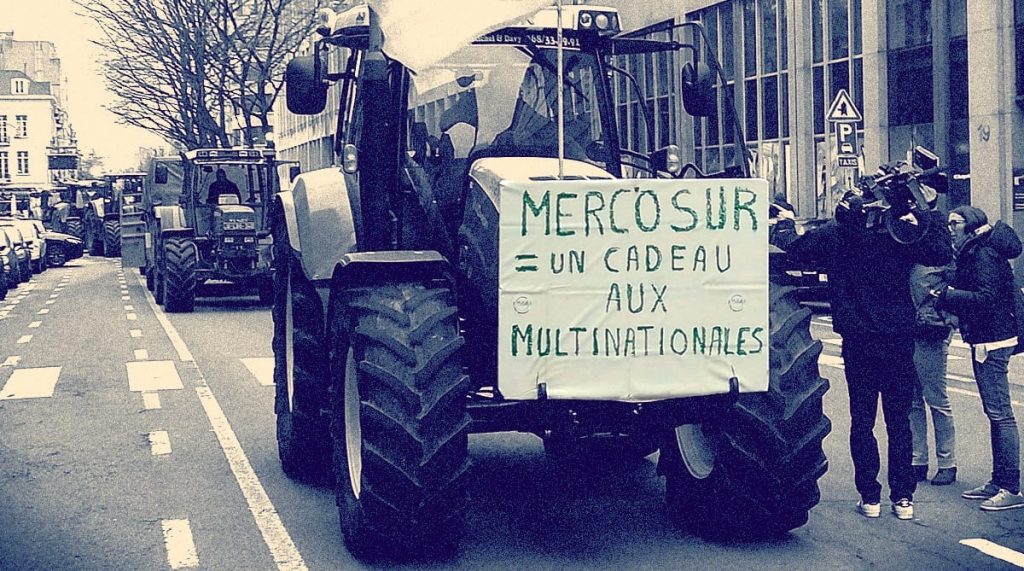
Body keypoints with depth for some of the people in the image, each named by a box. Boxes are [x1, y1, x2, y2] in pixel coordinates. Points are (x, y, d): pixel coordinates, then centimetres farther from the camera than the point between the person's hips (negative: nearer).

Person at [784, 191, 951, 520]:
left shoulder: (832, 236, -3)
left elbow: (794, 251, 3)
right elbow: (943, 255, 1)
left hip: (858, 343, 0)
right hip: (898, 340, 1)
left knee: (862, 422, 8)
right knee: (899, 422, 7)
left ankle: (870, 497, 8)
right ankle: (902, 497, 10)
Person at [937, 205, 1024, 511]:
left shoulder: (984, 255, -15)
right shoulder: (972, 254, 15)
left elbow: (986, 298, -22)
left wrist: (948, 295, -17)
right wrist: (950, 296, 0)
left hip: (991, 342, -11)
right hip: (986, 340, 11)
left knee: (999, 413, -9)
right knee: (996, 413, 13)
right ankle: (998, 481, 19)